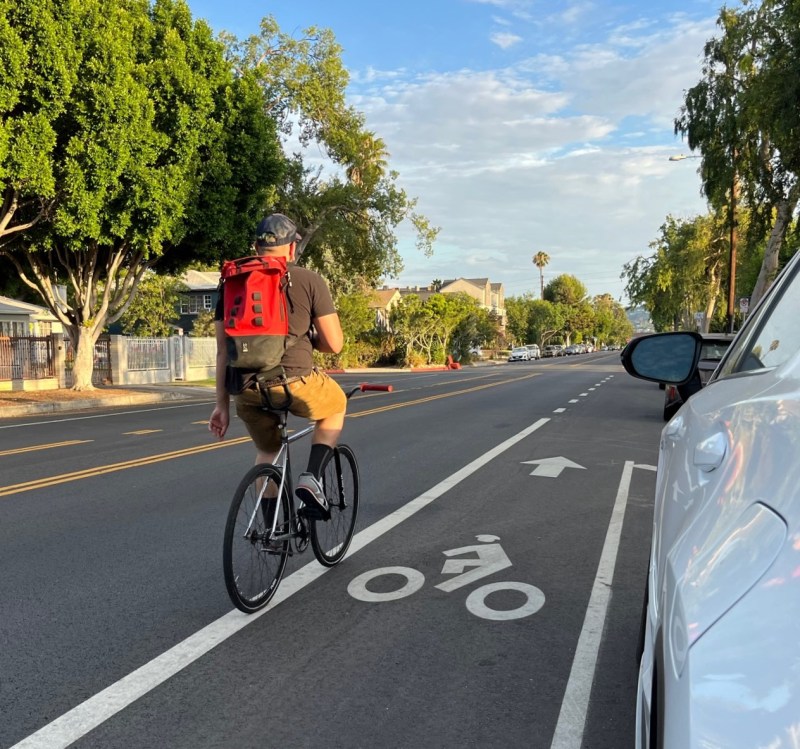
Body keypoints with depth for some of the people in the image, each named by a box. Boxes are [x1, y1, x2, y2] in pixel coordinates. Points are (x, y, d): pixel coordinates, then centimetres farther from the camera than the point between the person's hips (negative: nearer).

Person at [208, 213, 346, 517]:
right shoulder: (309, 280, 2)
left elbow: (223, 350, 11)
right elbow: (334, 344, -1)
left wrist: (222, 404, 17)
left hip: (246, 389, 4)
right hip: (295, 383, -4)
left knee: (266, 452, 28)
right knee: (336, 405, 28)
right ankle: (312, 477, 10)